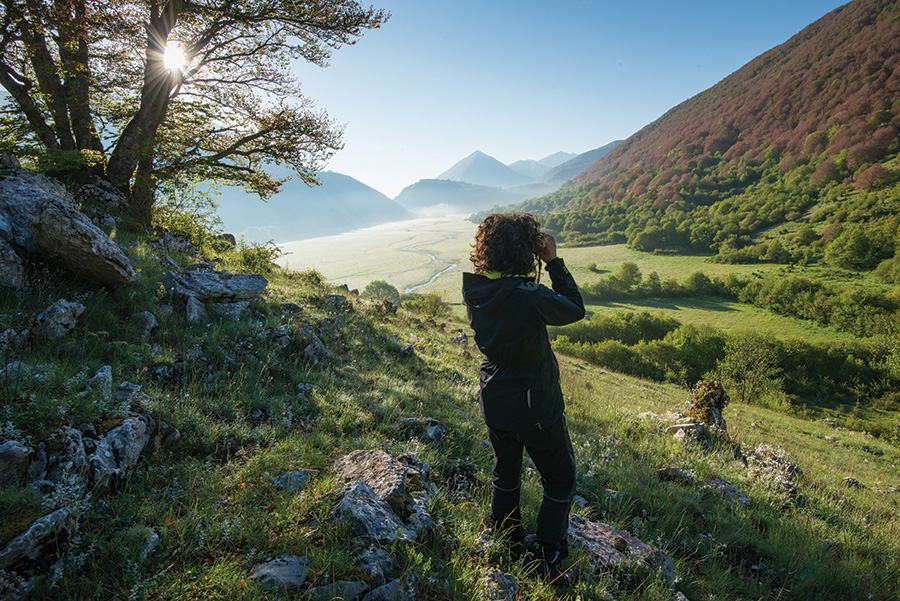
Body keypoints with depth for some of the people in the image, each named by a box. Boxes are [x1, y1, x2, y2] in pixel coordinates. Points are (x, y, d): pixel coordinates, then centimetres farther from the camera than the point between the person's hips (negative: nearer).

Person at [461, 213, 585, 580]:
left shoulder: (475, 291, -11)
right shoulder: (529, 297, -31)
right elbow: (575, 309, -12)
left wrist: (542, 265, -1)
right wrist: (553, 262, -9)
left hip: (495, 405, 6)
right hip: (536, 410, -6)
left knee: (505, 474, 26)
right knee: (560, 482, 17)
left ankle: (509, 549, 44)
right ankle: (547, 563, 27)